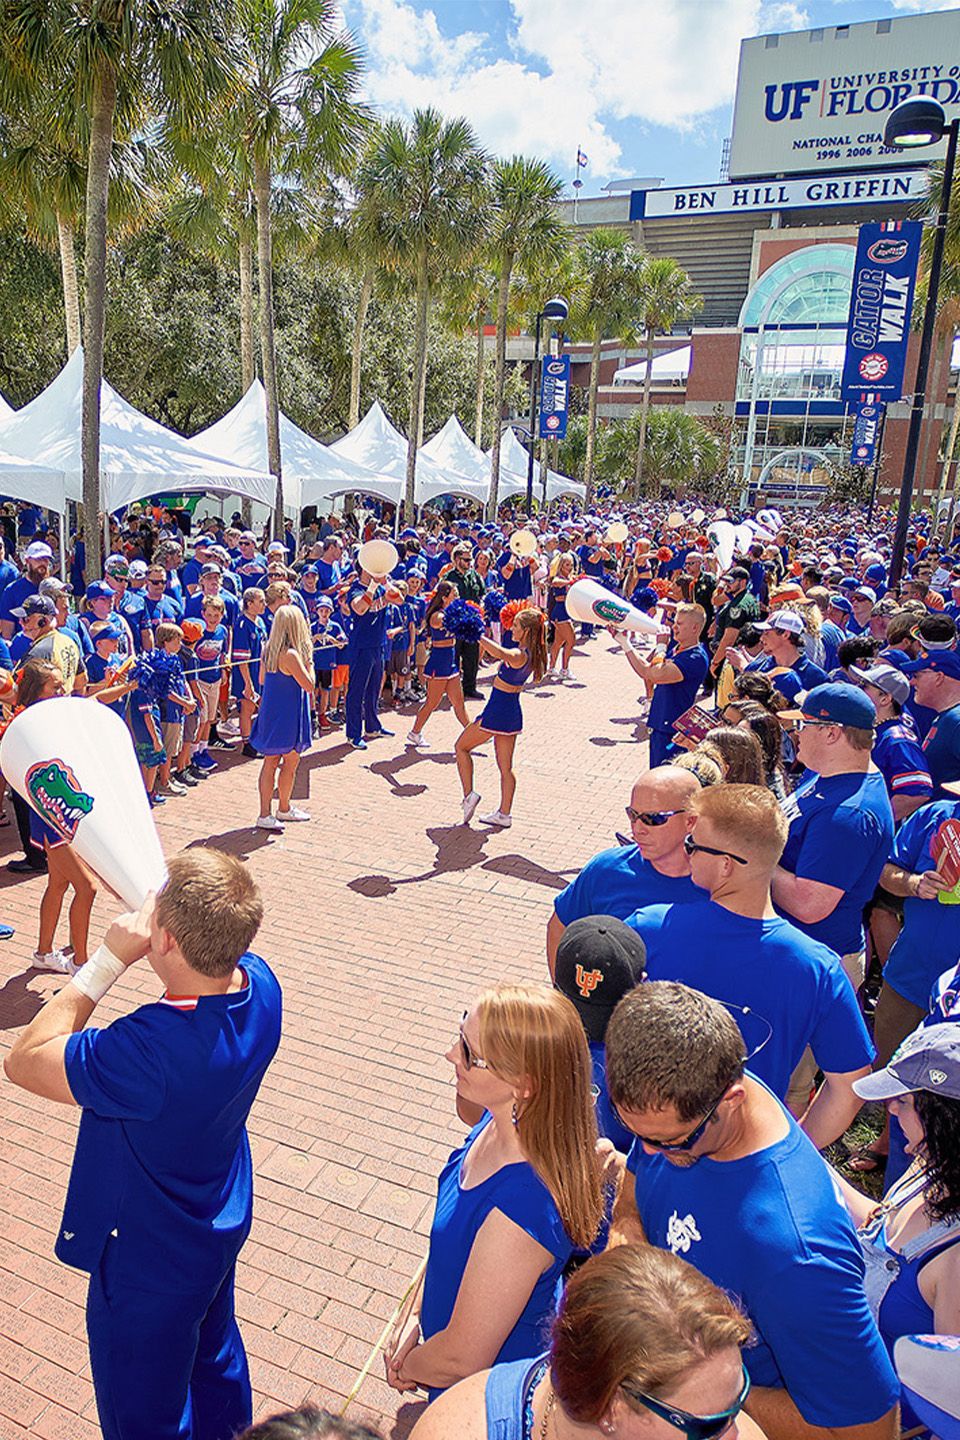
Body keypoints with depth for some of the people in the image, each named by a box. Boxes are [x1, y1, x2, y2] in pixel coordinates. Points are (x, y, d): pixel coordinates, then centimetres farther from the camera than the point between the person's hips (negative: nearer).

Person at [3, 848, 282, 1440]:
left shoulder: (148, 1050, -44)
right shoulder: (259, 985, -22)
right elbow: (213, 936, 0)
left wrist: (108, 960, -31)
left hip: (151, 1263, -7)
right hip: (223, 1222, 7)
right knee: (216, 1358, 35)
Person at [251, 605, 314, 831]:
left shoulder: (267, 650, 3)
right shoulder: (291, 655, -22)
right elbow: (310, 686, -18)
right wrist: (309, 660, -9)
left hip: (269, 715, 8)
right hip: (287, 718, -8)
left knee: (270, 762, 11)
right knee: (291, 761, 10)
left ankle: (266, 813, 14)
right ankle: (284, 809, 24)